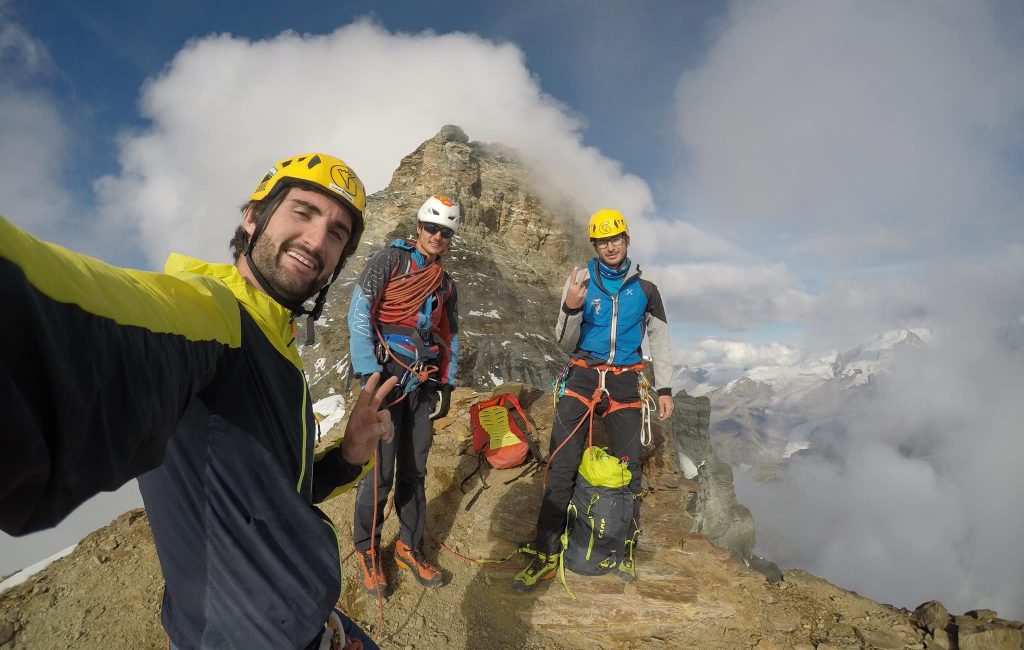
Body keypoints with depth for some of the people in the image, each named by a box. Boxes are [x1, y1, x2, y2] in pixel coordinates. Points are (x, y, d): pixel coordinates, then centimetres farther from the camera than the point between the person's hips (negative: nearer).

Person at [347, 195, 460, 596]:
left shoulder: (446, 284, 17)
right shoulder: (390, 260, -1)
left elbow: (450, 337, 21)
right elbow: (359, 314, -9)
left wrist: (446, 385, 12)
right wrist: (369, 372, -17)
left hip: (424, 383, 5)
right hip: (386, 376, -5)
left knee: (414, 469, 11)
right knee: (380, 468, -4)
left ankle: (409, 547, 27)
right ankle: (368, 551, 18)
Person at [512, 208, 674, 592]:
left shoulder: (645, 288, 6)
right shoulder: (580, 282, 1)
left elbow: (660, 342, 14)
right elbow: (566, 344, 0)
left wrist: (665, 389, 10)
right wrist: (570, 309, -18)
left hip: (625, 384, 2)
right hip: (582, 378, -1)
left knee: (628, 468, 7)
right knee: (561, 467, -5)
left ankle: (626, 549, 26)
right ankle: (545, 554, 5)